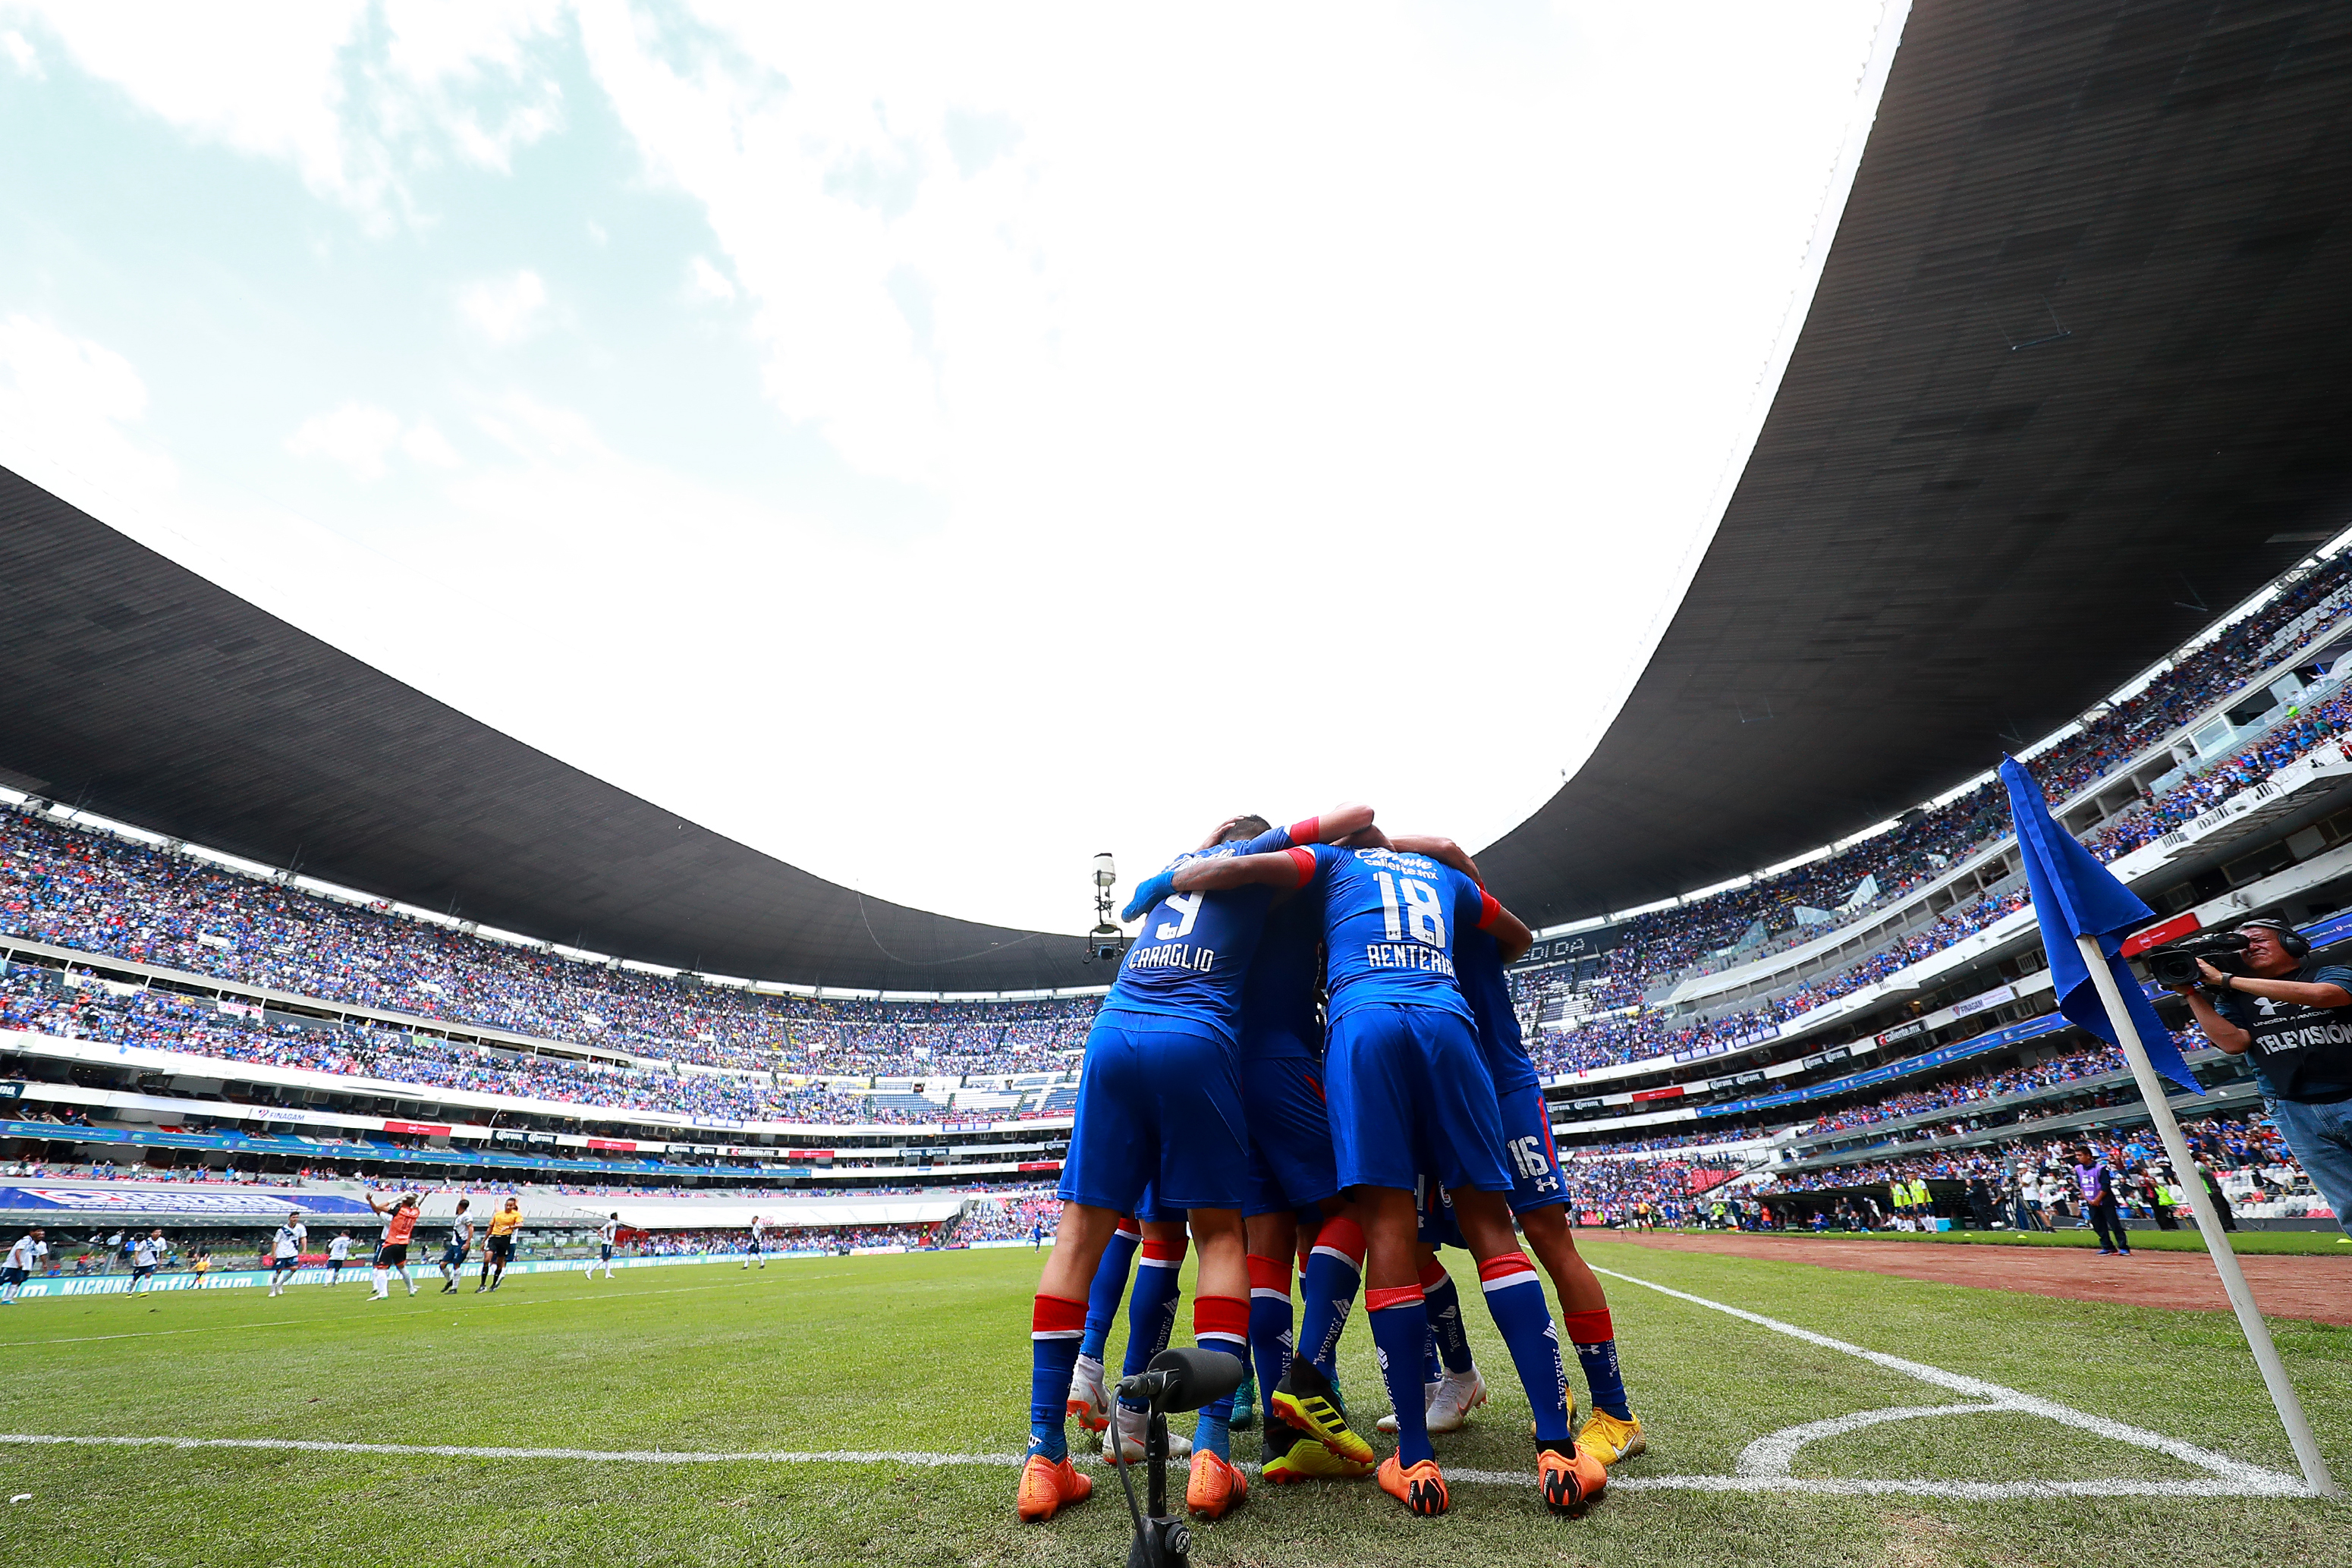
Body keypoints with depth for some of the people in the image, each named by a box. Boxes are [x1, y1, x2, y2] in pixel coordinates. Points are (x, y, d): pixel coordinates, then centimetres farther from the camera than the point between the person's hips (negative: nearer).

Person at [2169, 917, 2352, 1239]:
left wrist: (2226, 980, -17)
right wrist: (2192, 993, -11)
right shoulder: (2235, 998, 10)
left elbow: (2322, 995, -18)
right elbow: (2234, 1042, -5)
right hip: (2295, 1113, 2)